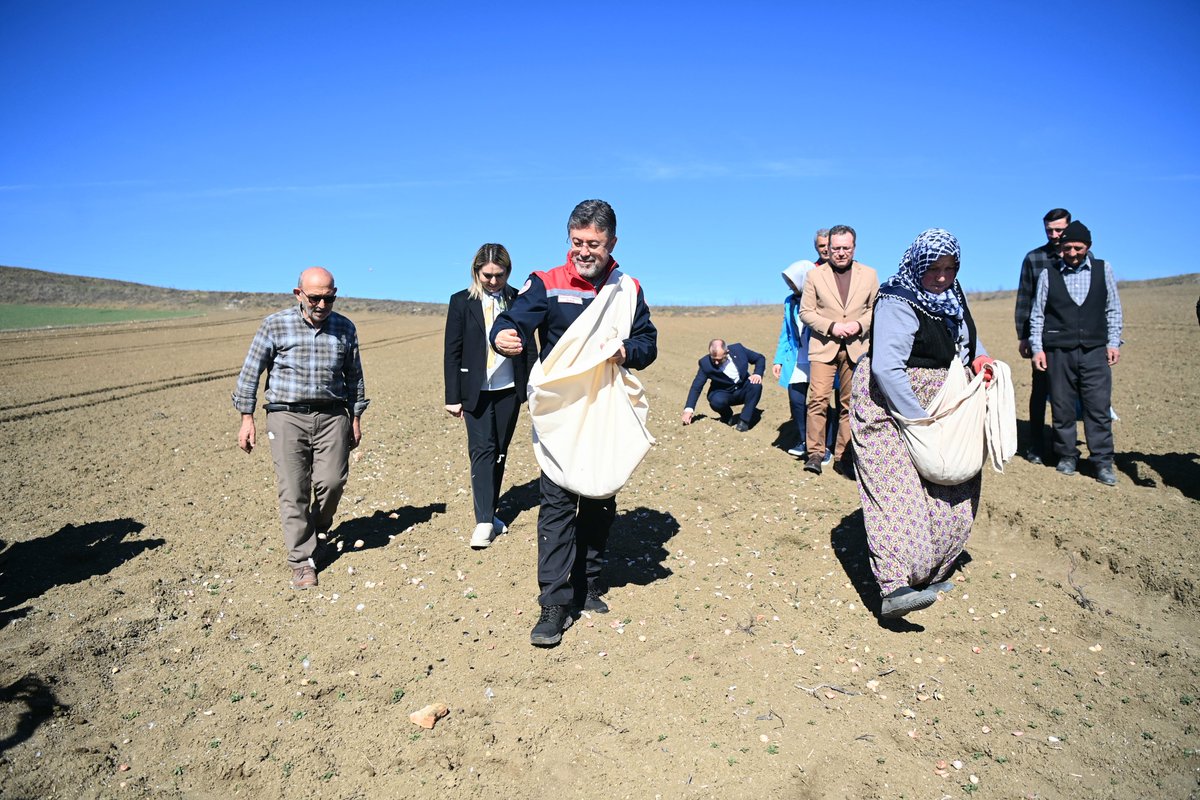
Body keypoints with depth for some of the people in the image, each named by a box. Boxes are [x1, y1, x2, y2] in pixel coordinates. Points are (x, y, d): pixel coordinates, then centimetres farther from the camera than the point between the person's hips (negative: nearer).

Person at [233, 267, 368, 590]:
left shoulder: (345, 328, 6)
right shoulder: (275, 325, -1)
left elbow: (354, 376, 17)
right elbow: (251, 371, 3)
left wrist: (356, 418, 17)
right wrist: (247, 418, 1)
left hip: (332, 416, 2)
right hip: (287, 417, -1)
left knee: (332, 481, -10)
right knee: (293, 491, -2)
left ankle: (317, 530, 22)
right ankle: (302, 560, 9)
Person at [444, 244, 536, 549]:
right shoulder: (462, 302, -2)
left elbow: (529, 346, 6)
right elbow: (452, 352, -2)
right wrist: (453, 396, -5)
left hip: (509, 389, 2)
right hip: (476, 390, -2)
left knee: (499, 452, 9)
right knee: (482, 450, -7)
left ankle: (490, 512, 22)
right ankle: (484, 522, -5)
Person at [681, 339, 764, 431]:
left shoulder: (738, 349, -16)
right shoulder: (706, 363, -19)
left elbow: (760, 358, -3)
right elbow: (696, 386, -13)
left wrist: (758, 374, -22)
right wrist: (688, 409, -22)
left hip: (743, 390, 2)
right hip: (724, 393, -1)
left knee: (756, 385, -30)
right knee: (716, 402, -35)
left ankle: (744, 420, -16)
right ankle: (727, 415, 2)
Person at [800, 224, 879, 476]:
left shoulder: (869, 275, 10)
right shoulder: (814, 275, 5)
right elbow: (806, 312, 2)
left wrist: (859, 325, -10)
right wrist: (831, 327, -12)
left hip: (856, 348, 2)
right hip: (823, 347, -2)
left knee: (850, 403, 3)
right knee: (818, 398, -12)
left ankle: (843, 456, 11)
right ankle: (815, 452, -3)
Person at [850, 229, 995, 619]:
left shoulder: (951, 298, 6)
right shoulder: (898, 303, -21)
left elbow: (966, 333, 27)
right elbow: (886, 369, -30)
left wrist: (980, 356, 5)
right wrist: (917, 419, -27)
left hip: (932, 404, 9)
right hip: (887, 406, -9)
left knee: (946, 492, 11)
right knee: (895, 488, -21)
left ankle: (928, 574, 25)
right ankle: (895, 587, -30)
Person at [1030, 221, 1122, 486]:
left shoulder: (1103, 270, 8)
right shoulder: (1048, 275, 4)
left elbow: (1113, 309, 11)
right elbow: (1037, 314, 7)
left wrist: (1114, 342, 4)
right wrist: (1037, 348, 1)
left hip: (1095, 350, 1)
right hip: (1059, 352, 0)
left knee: (1099, 407, -1)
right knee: (1062, 407, 4)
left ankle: (1103, 461, 6)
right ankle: (1067, 455, 17)